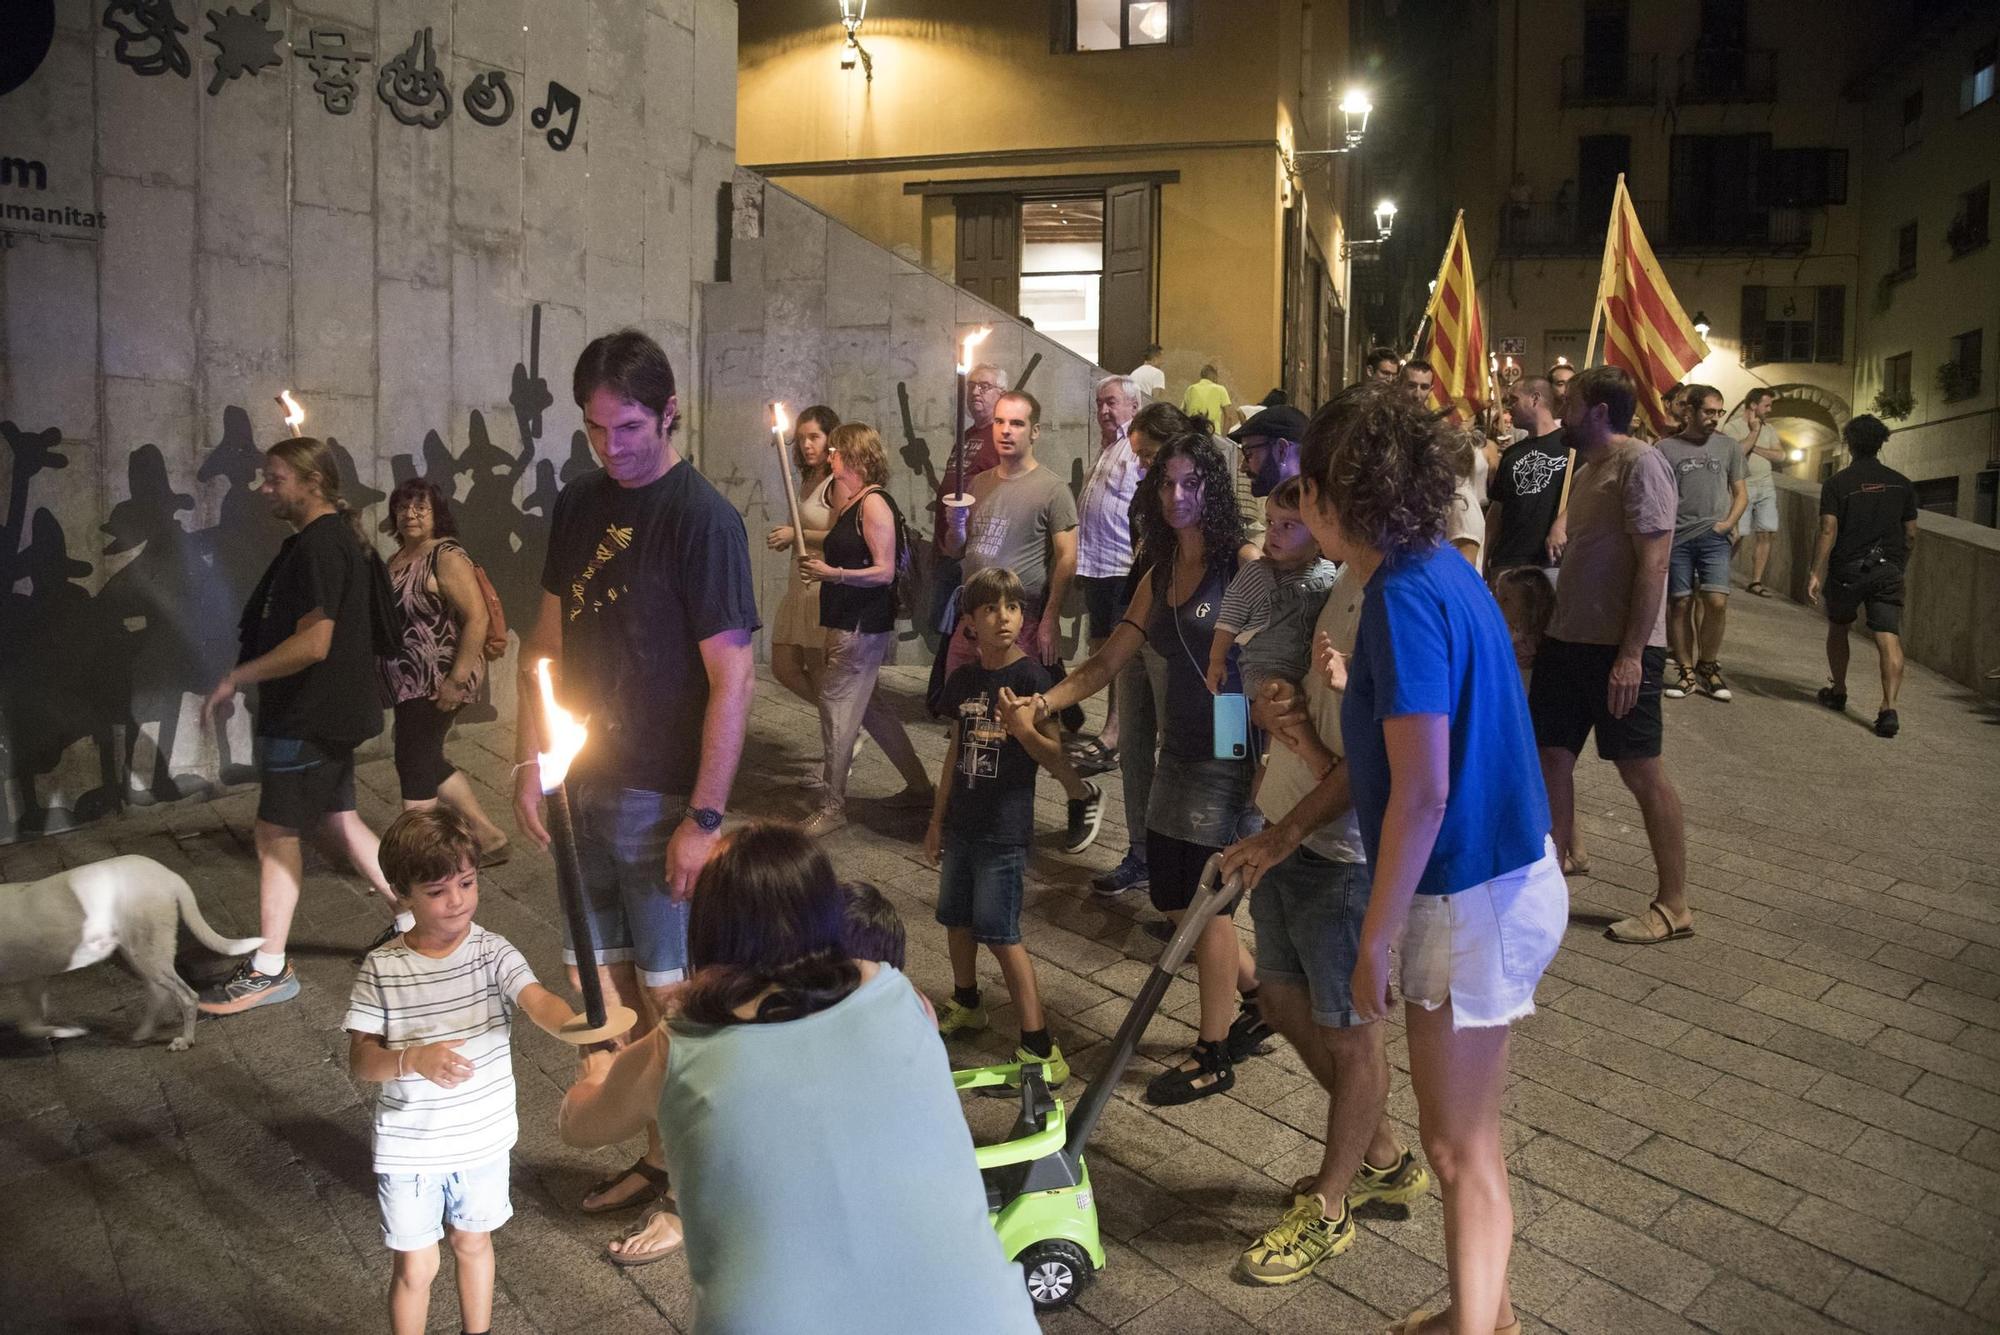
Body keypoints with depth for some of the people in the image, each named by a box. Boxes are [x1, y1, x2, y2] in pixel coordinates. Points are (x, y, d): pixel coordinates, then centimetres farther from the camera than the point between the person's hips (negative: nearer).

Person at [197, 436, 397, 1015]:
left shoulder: (318, 545, -19)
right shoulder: (334, 537, 13)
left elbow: (313, 642, -27)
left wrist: (235, 678, -18)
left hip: (311, 716, -10)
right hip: (323, 711, 10)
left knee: (276, 832, -2)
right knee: (339, 819, 16)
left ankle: (268, 970, 7)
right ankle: (412, 921, 23)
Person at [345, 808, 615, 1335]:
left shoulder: (493, 953, -14)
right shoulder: (382, 968, -12)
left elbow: (538, 1000, -31)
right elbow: (359, 1061, -11)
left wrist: (579, 1027, -53)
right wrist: (413, 1059, -31)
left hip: (482, 1138, 1)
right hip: (407, 1149, -1)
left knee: (473, 1242, 23)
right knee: (415, 1267, 11)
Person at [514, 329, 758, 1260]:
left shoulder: (701, 519, -14)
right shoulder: (579, 506, 7)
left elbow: (732, 676, -17)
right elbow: (548, 639, 14)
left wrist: (705, 817, -19)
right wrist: (530, 762, 7)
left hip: (664, 797, -7)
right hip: (590, 788, 7)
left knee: (673, 998, 3)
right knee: (610, 987, 16)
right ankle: (657, 1153, 35)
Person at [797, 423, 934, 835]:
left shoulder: (874, 505, -16)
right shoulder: (850, 504, 12)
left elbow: (884, 572, -21)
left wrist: (834, 574, -26)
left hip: (862, 627, -10)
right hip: (846, 622, 10)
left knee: (836, 705, -5)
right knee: (868, 704, 17)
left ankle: (833, 806, 5)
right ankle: (918, 786, 27)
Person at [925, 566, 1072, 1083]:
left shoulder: (1031, 678, -13)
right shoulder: (962, 681, 5)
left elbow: (1055, 753, -12)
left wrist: (1025, 730, -32)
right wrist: (937, 820, 17)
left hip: (1004, 828, -6)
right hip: (962, 823, 6)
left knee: (1000, 933, -6)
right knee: (957, 919, 17)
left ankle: (1039, 1047, 1)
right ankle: (966, 1006, 41)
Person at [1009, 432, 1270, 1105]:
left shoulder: (1244, 564, -11)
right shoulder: (1159, 577, 11)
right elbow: (1106, 662, 11)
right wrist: (1043, 702, -1)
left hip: (1230, 756, -7)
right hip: (1178, 756, 7)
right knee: (1176, 899, 13)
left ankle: (1213, 1056, 19)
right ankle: (1259, 995, 36)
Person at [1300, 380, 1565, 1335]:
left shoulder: (1406, 597, -23)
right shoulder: (1439, 570, 6)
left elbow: (1421, 795, -25)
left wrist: (1375, 939, -17)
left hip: (1468, 895, -10)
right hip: (1502, 868, 10)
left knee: (1458, 1147, 4)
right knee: (1466, 1132, 24)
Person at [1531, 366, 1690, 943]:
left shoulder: (1639, 463, -13)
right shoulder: (1587, 467, 15)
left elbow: (1653, 561, -20)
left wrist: (1631, 653, -24)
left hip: (1620, 647, -9)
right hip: (1568, 636, 9)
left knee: (1641, 769, -2)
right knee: (1550, 753, 13)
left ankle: (1673, 906, 8)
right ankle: (1562, 854, 32)